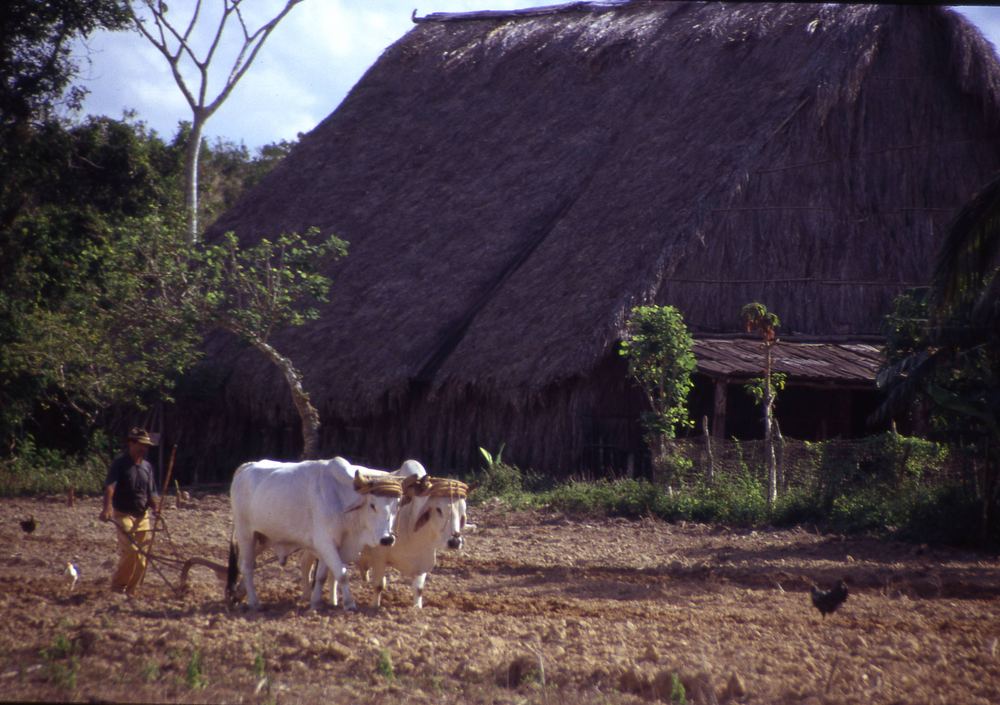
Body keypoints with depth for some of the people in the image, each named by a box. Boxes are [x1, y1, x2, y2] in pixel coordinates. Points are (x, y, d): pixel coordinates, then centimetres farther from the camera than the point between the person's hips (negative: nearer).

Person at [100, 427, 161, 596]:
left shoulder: (147, 466, 10)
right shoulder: (120, 463, -9)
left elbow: (152, 492, 15)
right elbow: (109, 486, -24)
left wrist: (156, 506, -7)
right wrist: (107, 508, -40)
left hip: (142, 516, 6)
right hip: (123, 514, -6)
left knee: (142, 555, 4)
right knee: (130, 551, -19)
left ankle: (131, 590, 14)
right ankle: (117, 587, -4)